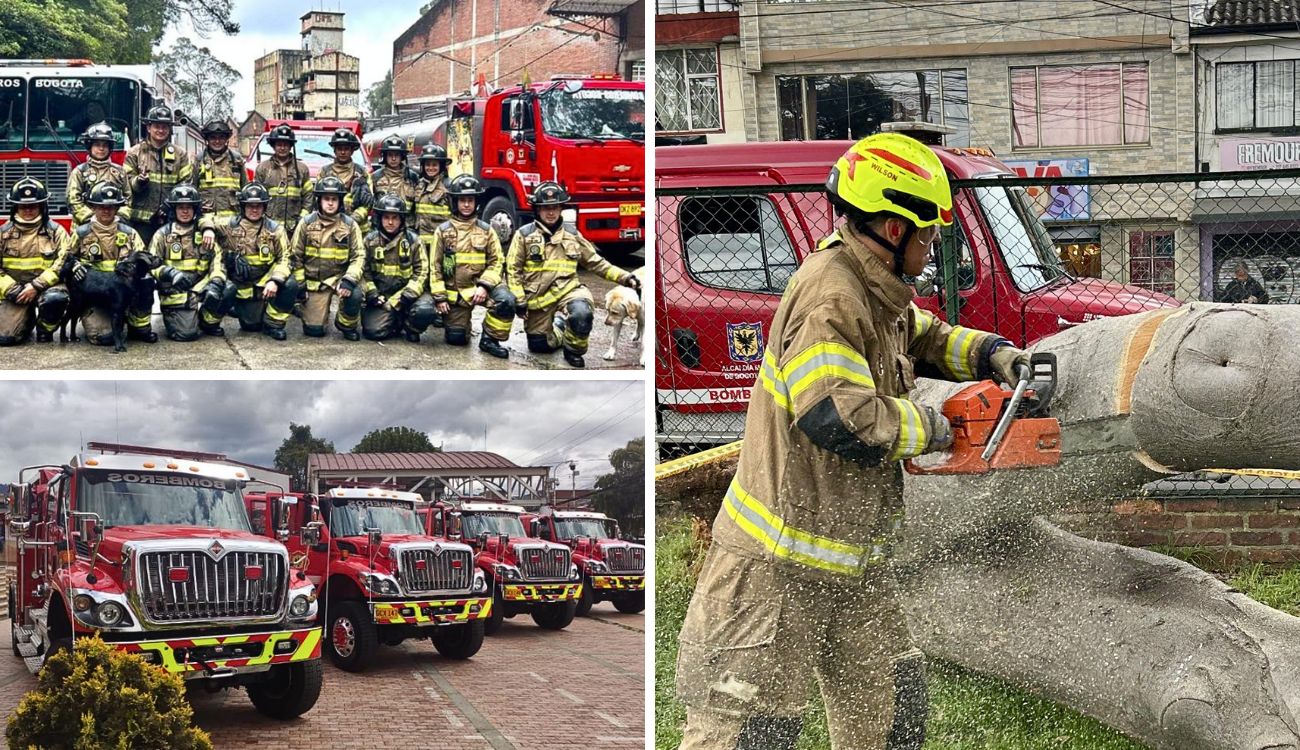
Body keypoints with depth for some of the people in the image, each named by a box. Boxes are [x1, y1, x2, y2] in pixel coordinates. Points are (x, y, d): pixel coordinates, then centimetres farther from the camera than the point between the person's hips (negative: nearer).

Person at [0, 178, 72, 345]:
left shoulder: (55, 231, -1)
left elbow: (63, 263, -12)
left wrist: (36, 286, -20)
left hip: (47, 285, -2)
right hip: (15, 289, 2)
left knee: (55, 298, -39)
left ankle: (45, 330, -5)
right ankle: (28, 319, 21)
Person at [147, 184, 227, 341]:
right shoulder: (163, 235, 4)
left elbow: (218, 260, -1)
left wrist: (216, 283, -20)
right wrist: (170, 273, -22)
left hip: (200, 286, 3)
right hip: (175, 291, -3)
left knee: (228, 290, -27)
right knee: (186, 333, -22)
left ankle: (209, 321, 3)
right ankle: (172, 317, 16)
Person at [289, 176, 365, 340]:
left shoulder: (350, 225, -2)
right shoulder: (307, 223, -1)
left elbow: (359, 257, -6)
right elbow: (295, 256, 4)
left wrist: (349, 280, -22)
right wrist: (300, 284, -2)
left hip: (339, 277, 0)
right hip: (314, 281, 0)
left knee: (354, 295, -34)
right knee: (313, 329, -9)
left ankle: (347, 325, 0)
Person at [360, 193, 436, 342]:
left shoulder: (413, 240, -1)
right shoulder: (370, 240, 3)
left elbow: (421, 272, -2)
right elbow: (364, 271, 3)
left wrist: (406, 295, -15)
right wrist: (372, 294, -12)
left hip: (407, 292, -1)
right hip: (380, 295, 1)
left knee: (424, 310, -32)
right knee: (373, 331, -21)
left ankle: (410, 327, 4)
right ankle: (396, 323, 14)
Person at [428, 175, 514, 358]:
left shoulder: (486, 231, 3)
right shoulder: (443, 231, 2)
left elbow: (496, 262, -1)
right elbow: (435, 267, 2)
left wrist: (484, 286, -16)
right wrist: (439, 296, -5)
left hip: (479, 285, 0)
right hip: (454, 291, 0)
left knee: (506, 300, -30)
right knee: (456, 338, -6)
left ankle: (490, 339, -10)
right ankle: (461, 319, 30)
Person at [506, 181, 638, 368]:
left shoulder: (572, 234, 6)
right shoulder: (524, 235, -1)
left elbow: (595, 262, 11)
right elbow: (514, 270, -1)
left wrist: (624, 277, 1)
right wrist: (519, 301, -9)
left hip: (567, 289, 0)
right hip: (538, 296, 0)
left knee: (581, 313, -33)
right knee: (539, 346, 2)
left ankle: (573, 350, -6)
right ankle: (559, 330, 36)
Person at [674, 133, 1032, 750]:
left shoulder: (877, 294, 9)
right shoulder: (830, 293, -21)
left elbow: (924, 338, 30)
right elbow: (838, 416, -32)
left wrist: (992, 355, 11)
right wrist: (929, 427, -17)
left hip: (850, 561, 10)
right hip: (775, 567, -10)